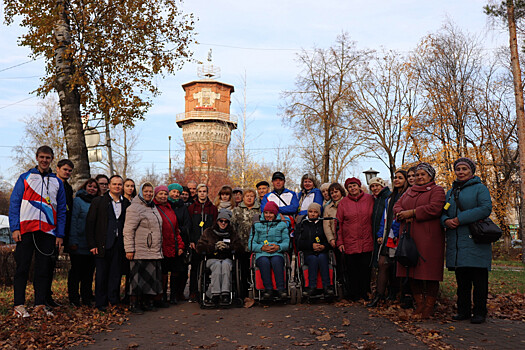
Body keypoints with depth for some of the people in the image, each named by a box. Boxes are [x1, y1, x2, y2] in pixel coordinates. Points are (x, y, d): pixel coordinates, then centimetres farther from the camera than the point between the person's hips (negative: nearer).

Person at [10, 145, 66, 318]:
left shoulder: (57, 182, 14)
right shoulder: (25, 178, 8)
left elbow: (61, 210, 12)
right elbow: (14, 203, 2)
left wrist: (60, 234, 3)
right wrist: (14, 228, -9)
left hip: (48, 232, 2)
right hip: (26, 229, -2)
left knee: (43, 269, 4)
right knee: (22, 267, 0)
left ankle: (40, 304, 11)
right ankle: (19, 305, 6)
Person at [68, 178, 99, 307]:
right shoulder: (78, 201, -3)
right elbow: (73, 221, -9)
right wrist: (73, 241, -16)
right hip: (79, 245, -5)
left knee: (89, 272, 10)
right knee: (76, 271, 4)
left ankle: (87, 298, 19)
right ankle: (73, 299, 14)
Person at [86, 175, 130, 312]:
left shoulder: (126, 203, 10)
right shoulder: (98, 201, 2)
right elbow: (89, 223, -1)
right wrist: (92, 244, -7)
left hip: (119, 244, 2)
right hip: (103, 244, -2)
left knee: (116, 274, 5)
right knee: (101, 274, 4)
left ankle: (114, 301, 15)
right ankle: (101, 303, 14)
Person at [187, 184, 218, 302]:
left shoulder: (213, 208, 9)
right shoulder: (191, 208, 8)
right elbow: (189, 226, 4)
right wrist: (191, 241, -7)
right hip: (195, 242, 0)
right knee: (194, 267, 1)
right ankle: (193, 293, 7)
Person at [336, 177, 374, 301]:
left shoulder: (369, 199, 5)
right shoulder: (343, 202, 4)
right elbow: (338, 223, 4)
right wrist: (340, 242, -1)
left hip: (367, 242, 0)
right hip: (349, 243, 0)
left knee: (365, 269, 5)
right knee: (351, 270, 4)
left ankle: (365, 294, 19)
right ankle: (353, 295, 16)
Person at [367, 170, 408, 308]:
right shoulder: (389, 198, 20)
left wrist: (398, 235, -14)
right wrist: (380, 234, 12)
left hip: (399, 237, -6)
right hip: (388, 237, 6)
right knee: (382, 264, -2)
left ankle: (392, 295, 12)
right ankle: (378, 296, -2)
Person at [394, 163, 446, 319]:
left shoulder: (437, 190, 3)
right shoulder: (409, 191, 22)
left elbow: (434, 208, -14)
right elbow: (397, 206, 15)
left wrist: (412, 212, -12)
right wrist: (403, 215, -8)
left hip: (428, 237, -6)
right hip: (409, 236, 6)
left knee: (429, 270, -5)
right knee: (413, 270, 5)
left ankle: (429, 306, 4)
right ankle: (419, 304, 14)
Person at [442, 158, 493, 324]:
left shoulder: (480, 188, 0)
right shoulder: (451, 192, 18)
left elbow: (486, 208, -14)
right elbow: (443, 212, 18)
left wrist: (460, 219, -18)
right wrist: (446, 221, -7)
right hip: (456, 241, 5)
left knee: (478, 278, -1)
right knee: (461, 279, 10)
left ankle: (479, 312, 8)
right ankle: (463, 310, 18)